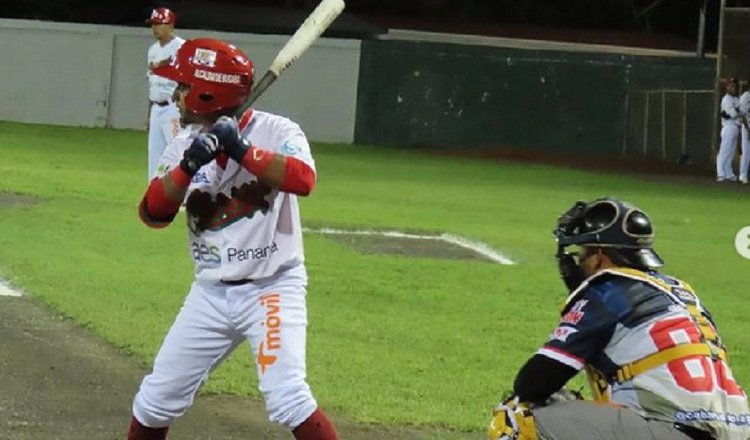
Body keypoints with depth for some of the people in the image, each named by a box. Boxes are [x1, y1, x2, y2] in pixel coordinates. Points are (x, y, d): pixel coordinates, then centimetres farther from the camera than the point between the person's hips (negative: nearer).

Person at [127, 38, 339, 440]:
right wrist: (189, 166, -21)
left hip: (272, 288, -5)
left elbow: (303, 179, -30)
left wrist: (241, 149, -30)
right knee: (157, 397, 8)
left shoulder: (277, 132, -11)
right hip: (211, 293, 5)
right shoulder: (184, 145, 3)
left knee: (287, 397, -21)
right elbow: (153, 214, -7)